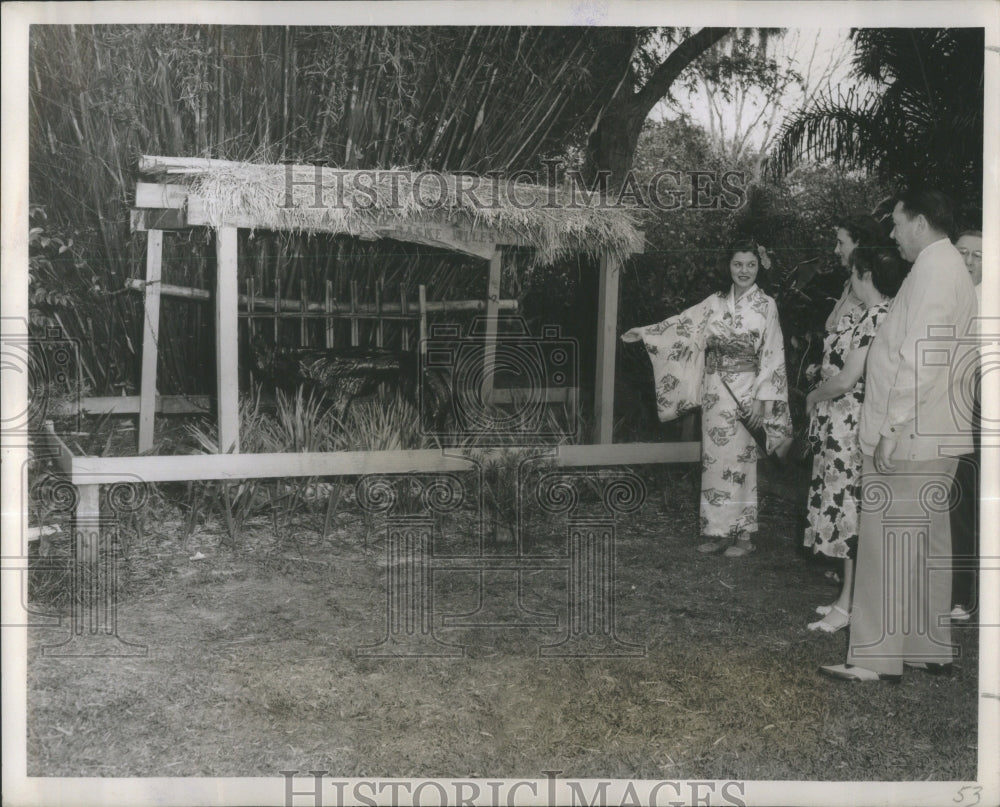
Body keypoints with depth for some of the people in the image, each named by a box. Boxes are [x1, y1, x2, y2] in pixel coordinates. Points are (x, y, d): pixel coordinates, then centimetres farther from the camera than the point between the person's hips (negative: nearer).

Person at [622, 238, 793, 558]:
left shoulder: (765, 305, -3)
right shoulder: (715, 303, 7)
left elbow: (772, 356, -7)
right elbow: (683, 323, 11)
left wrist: (761, 399, -12)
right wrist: (644, 332, 6)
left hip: (745, 391, -4)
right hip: (715, 390, 4)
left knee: (739, 460, -2)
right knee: (714, 459, 5)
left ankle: (744, 534, 9)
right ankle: (718, 531, 14)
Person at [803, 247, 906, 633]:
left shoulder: (877, 317, -19)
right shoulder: (866, 315, 12)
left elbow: (847, 380, -20)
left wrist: (814, 396, -5)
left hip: (851, 424, -10)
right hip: (840, 424, 10)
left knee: (850, 509, -2)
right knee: (847, 507, 14)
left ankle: (849, 605, 7)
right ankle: (850, 596, 24)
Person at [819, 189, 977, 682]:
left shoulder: (933, 270, -14)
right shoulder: (951, 268, 18)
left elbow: (920, 359, -22)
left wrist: (892, 428, -21)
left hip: (909, 436, -10)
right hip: (936, 437, 10)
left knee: (889, 544, -5)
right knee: (927, 542, 15)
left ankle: (878, 659, 1)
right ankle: (932, 648, 24)